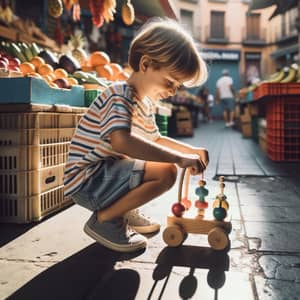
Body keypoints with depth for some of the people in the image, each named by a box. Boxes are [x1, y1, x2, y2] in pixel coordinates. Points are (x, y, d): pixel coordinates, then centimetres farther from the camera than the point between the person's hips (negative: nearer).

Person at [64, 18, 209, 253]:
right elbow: (121, 141, -38)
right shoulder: (120, 95, -19)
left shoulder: (146, 102, 11)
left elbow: (155, 140, 25)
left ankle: (124, 212, 14)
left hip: (106, 175, 10)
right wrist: (178, 158, -35)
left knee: (168, 161, 18)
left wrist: (191, 151, 11)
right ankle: (103, 220, -9)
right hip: (86, 182, -10)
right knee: (166, 172, -24)